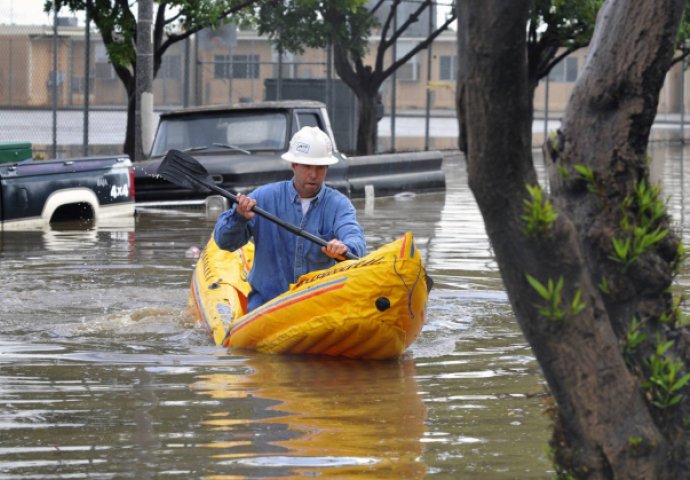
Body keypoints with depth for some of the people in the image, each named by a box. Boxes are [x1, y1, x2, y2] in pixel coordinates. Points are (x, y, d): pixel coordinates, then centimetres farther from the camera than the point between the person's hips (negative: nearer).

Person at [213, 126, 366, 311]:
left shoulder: (338, 204, 2)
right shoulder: (265, 197, 1)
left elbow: (355, 238, -17)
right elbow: (224, 241, -1)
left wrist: (345, 248, -42)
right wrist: (239, 217, -23)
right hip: (266, 301, 0)